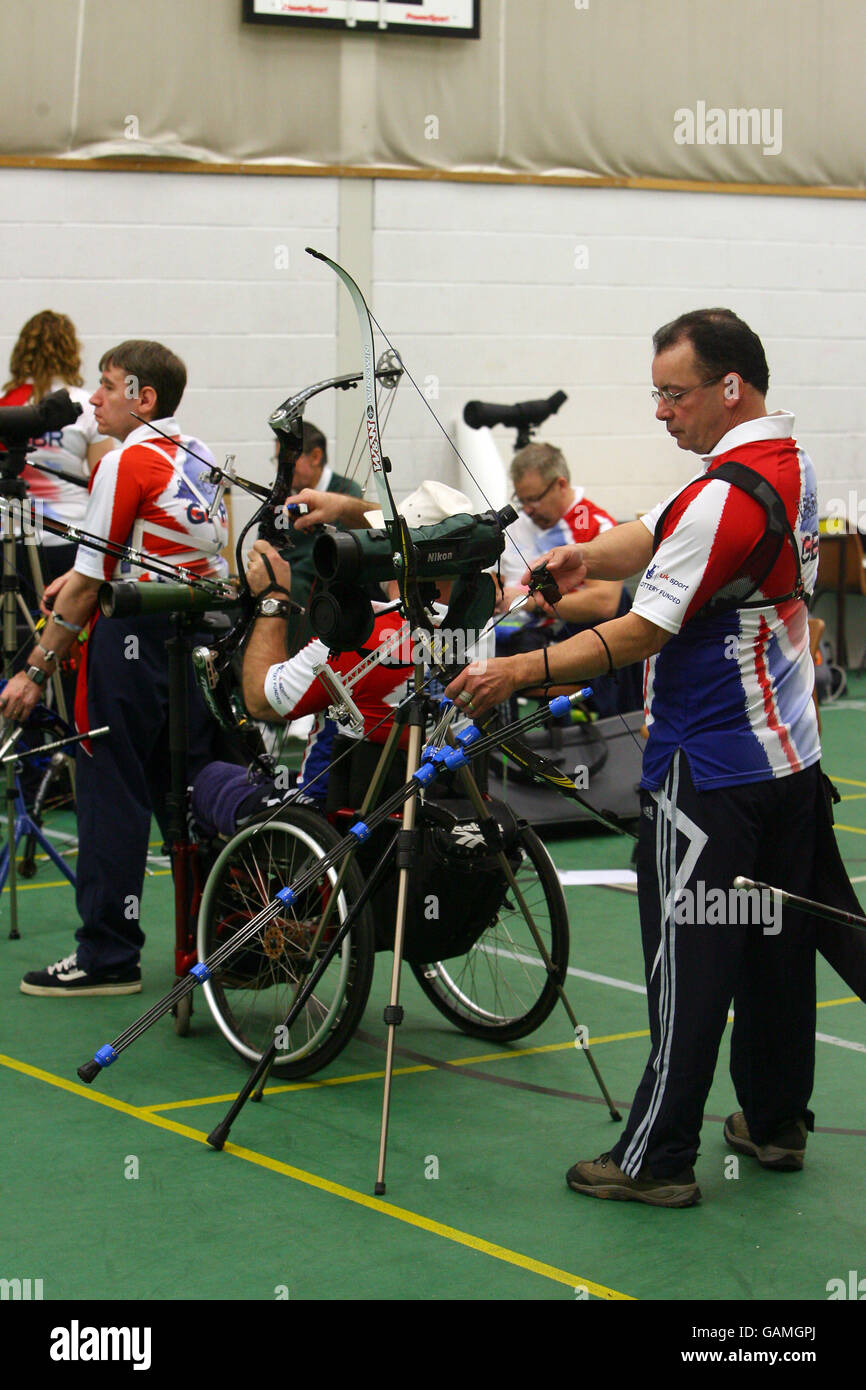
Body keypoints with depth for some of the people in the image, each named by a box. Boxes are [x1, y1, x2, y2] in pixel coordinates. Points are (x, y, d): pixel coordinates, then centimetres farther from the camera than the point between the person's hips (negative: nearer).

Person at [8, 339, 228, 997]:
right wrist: (84, 579, 22)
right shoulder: (202, 458, 11)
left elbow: (89, 584, -13)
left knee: (113, 796, -1)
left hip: (134, 645, -8)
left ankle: (108, 955, 4)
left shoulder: (126, 463, -12)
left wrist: (35, 671, -9)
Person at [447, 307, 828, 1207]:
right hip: (790, 758, 10)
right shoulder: (787, 462, 8)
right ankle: (776, 1122, 27)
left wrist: (520, 672, -19)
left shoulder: (729, 495, -22)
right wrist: (588, 554, -7)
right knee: (775, 942, 16)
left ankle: (656, 1159, 2)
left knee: (688, 963, -4)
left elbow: (645, 632, -22)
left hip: (711, 775, -10)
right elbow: (661, 536, 11)